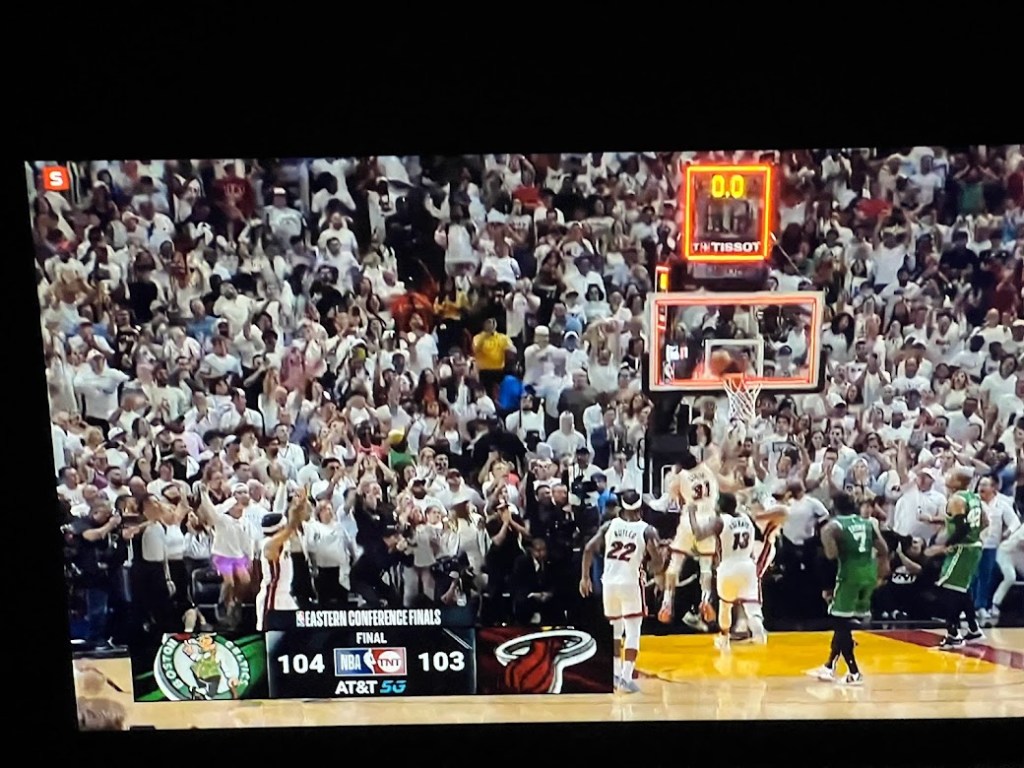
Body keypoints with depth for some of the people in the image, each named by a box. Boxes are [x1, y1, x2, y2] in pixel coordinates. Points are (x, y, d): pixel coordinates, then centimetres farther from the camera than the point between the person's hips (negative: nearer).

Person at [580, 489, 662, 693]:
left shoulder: (609, 525, 5)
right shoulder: (647, 530, -3)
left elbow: (589, 549, -1)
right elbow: (657, 562, -11)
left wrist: (585, 577, 4)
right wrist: (656, 569, 12)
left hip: (609, 582, 3)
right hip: (631, 583, -3)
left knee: (615, 629, 20)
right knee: (633, 632, 4)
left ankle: (616, 674, 23)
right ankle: (626, 678, -6)